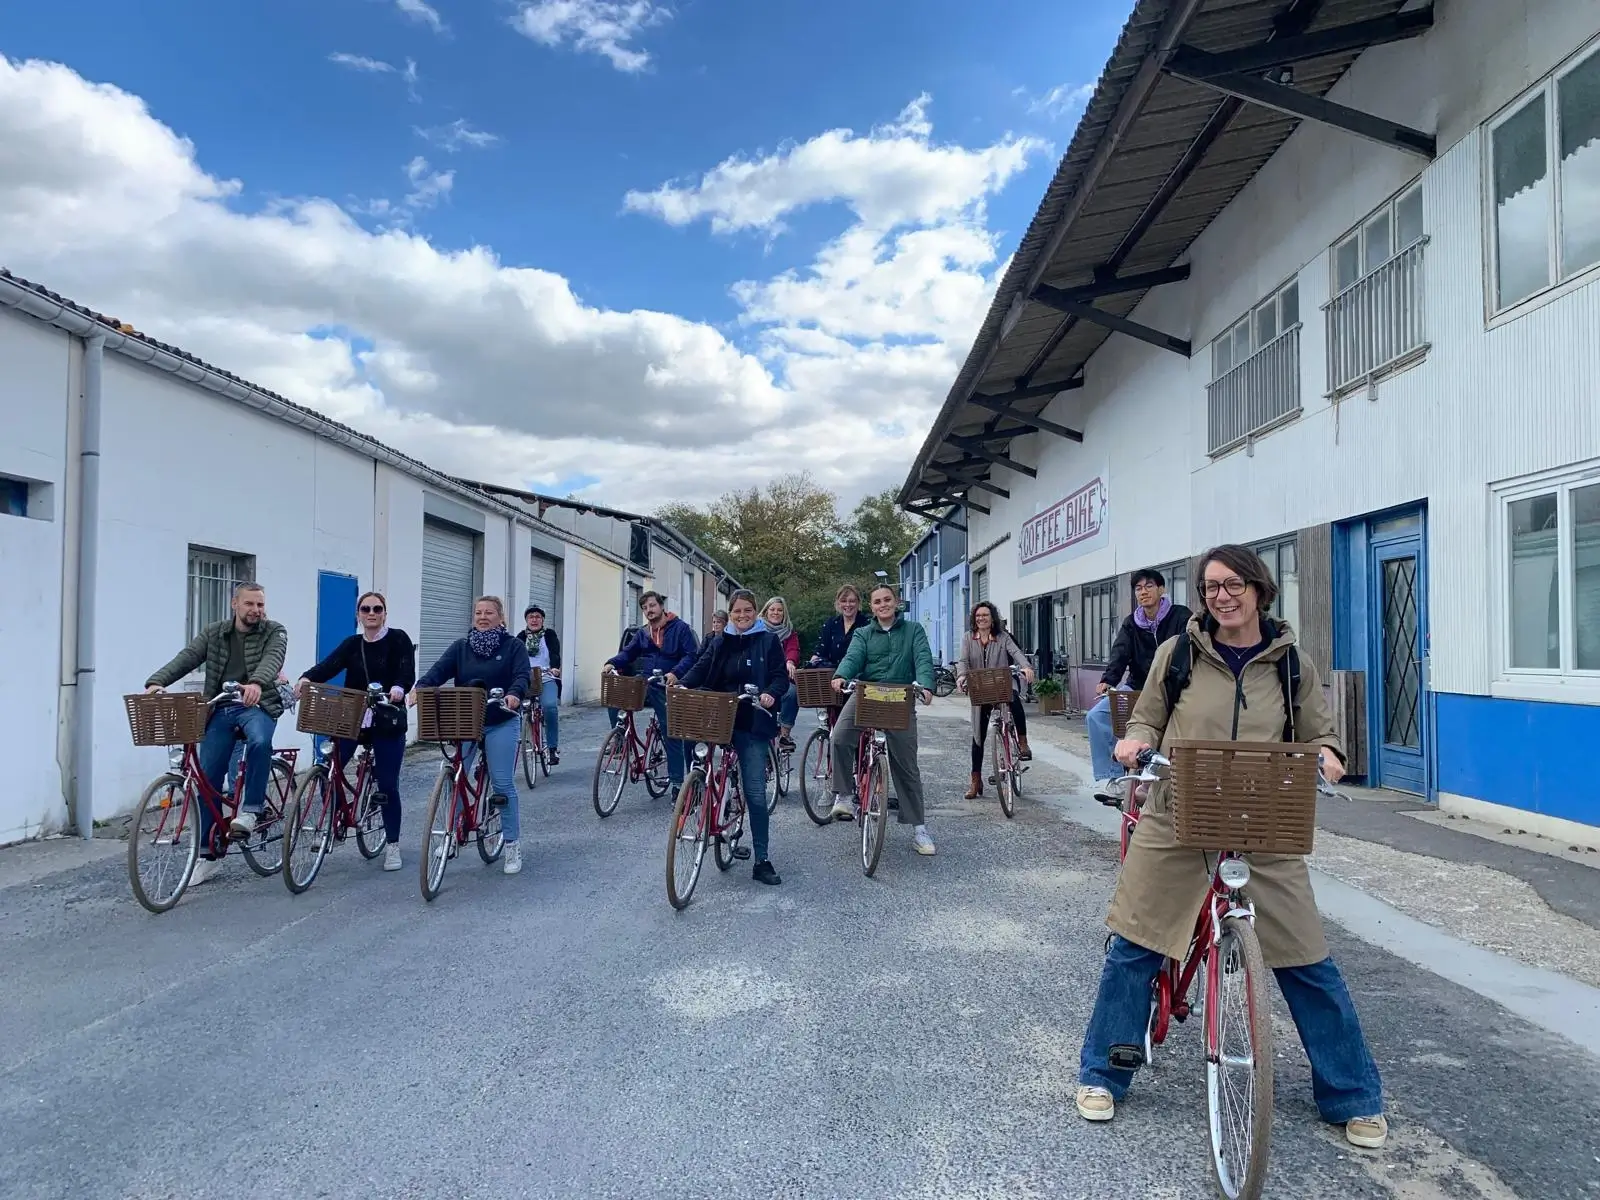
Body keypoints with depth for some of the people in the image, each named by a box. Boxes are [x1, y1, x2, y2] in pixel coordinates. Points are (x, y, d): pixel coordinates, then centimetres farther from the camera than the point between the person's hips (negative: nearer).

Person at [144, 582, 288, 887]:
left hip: (256, 705, -3)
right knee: (208, 779, 1)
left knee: (260, 742, -37)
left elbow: (272, 659, -20)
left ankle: (250, 810, -18)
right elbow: (186, 658, -4)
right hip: (219, 710, 3)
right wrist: (157, 682, -23)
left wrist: (256, 683, -42)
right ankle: (207, 854, 13)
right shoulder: (213, 634, 10)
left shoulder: (274, 632, 0)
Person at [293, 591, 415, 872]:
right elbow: (328, 665, -8)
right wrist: (306, 679, -28)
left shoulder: (398, 639, -2)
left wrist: (399, 688, -37)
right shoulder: (352, 644, 8)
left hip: (388, 723, -3)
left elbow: (408, 672, -15)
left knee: (387, 785, 1)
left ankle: (392, 846, 15)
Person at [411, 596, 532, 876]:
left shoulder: (513, 646, 0)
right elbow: (439, 670, -7)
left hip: (501, 724, -3)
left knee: (503, 784, -3)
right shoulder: (460, 647, 6)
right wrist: (420, 688, -26)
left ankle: (512, 845, 7)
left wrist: (514, 694, -34)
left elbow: (523, 675, -13)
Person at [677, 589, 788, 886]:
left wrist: (771, 694, -22)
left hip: (752, 724, -4)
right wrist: (681, 683, -15)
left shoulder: (768, 641, 2)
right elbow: (701, 669, 4)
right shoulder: (719, 642, 12)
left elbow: (781, 676, -2)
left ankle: (762, 860, 1)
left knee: (755, 792, -5)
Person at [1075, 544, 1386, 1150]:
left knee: (1308, 964, 3)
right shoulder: (1177, 653, -1)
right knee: (1132, 949, 5)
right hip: (1175, 823, 0)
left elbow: (1318, 734, 10)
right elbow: (1148, 718, 8)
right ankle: (1101, 1075, 23)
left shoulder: (1291, 665, 2)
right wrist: (1135, 741, -13)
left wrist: (1326, 756, -12)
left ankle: (1355, 1099, 24)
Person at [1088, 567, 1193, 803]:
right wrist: (1108, 680, -25)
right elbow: (1120, 652, -6)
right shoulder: (1131, 623, 9)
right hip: (1137, 688, 4)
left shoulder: (1181, 617, -4)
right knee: (1096, 715, -15)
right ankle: (1111, 778, -12)